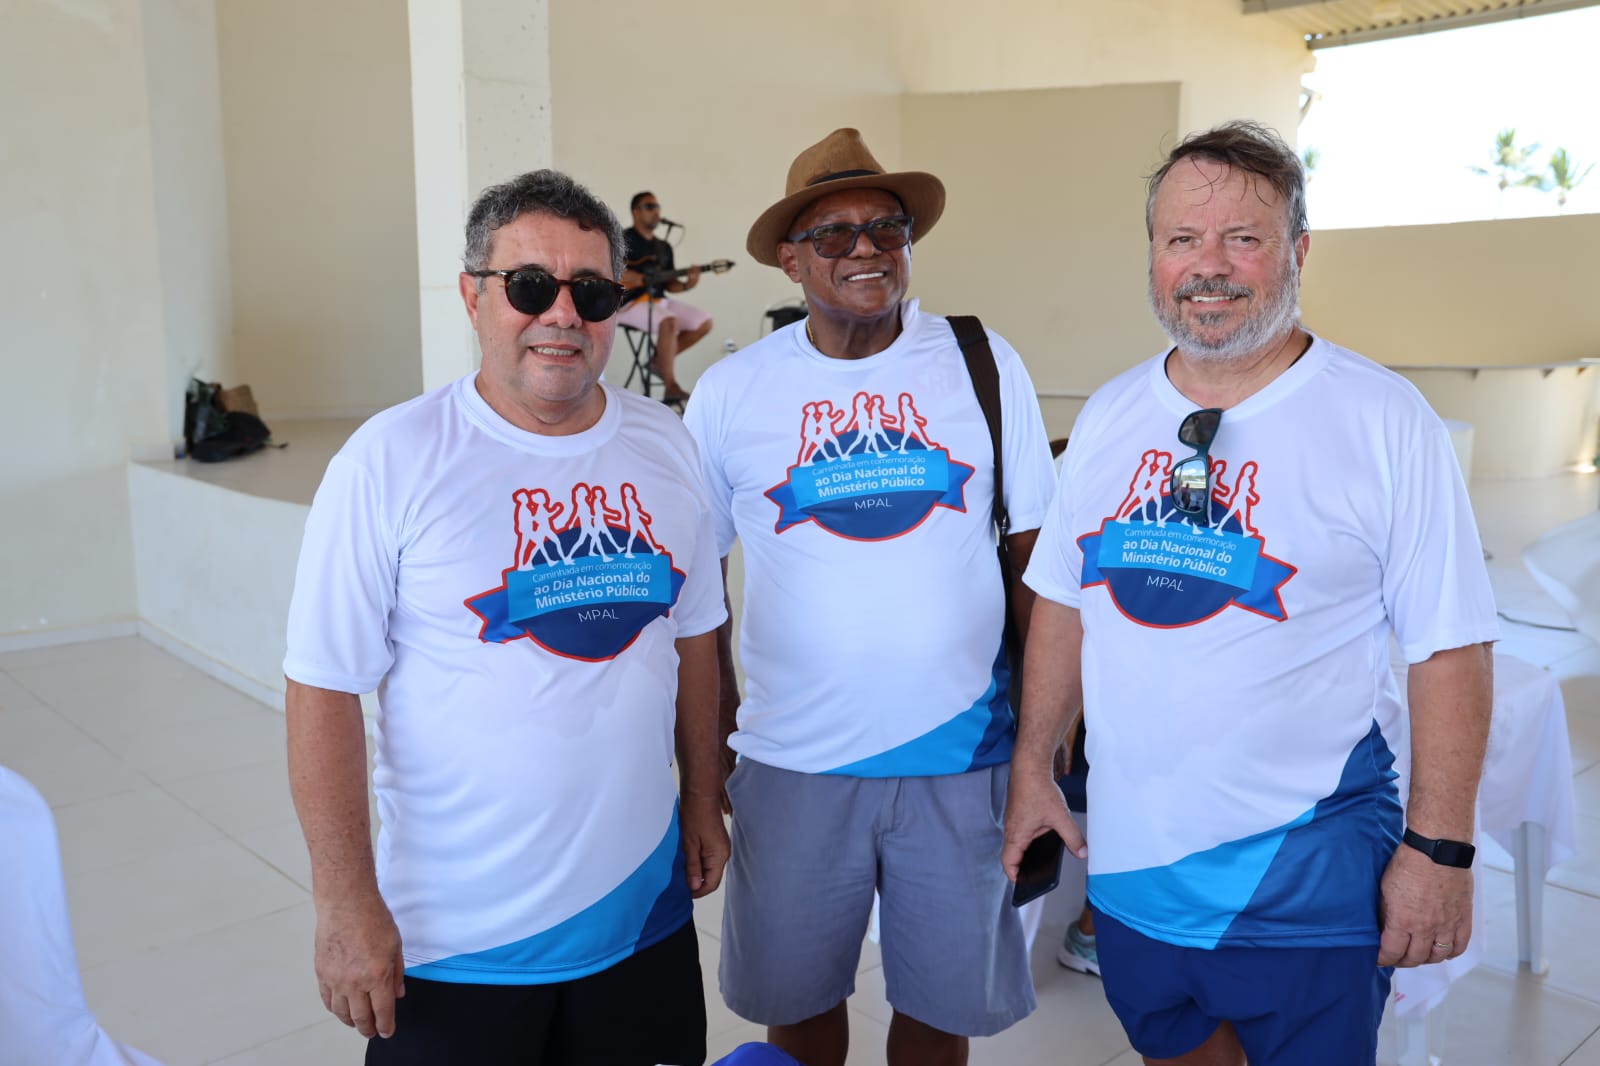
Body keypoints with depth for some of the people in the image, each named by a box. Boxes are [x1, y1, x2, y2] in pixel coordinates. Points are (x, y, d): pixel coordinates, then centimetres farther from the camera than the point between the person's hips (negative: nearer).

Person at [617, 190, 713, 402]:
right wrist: (622, 276, -24)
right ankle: (670, 387, -29)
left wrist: (685, 285, -4)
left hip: (658, 300, 8)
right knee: (669, 322, -34)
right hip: (629, 302, -8)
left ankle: (660, 360, 7)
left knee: (703, 322, -2)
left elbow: (668, 283, 17)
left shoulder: (664, 247, 18)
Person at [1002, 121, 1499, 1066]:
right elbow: (1064, 600, 9)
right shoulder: (1111, 414, 3)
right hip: (1130, 857, 5)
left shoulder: (1385, 420, -11)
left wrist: (1440, 847, -12)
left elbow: (1451, 647, -10)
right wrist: (1033, 765, 10)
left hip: (1309, 882, -4)